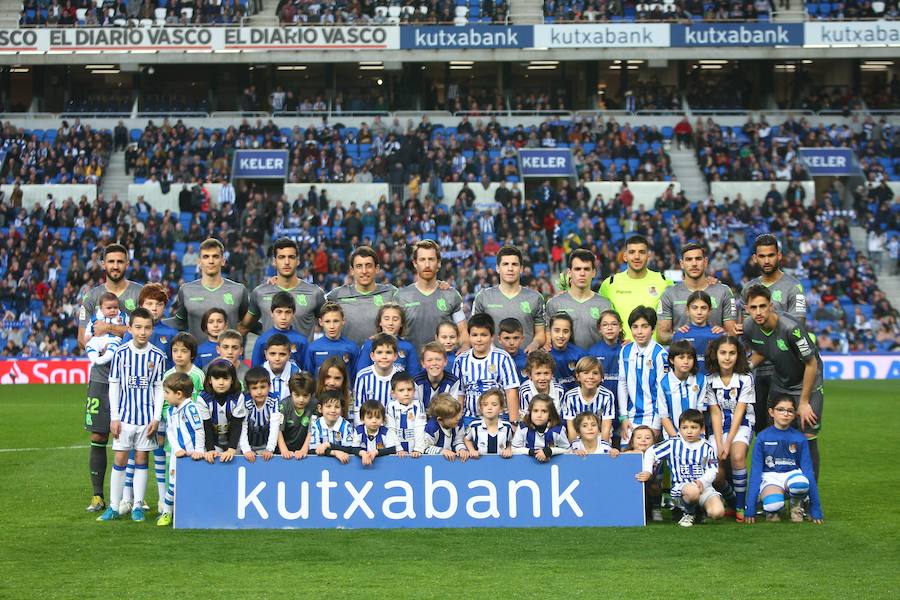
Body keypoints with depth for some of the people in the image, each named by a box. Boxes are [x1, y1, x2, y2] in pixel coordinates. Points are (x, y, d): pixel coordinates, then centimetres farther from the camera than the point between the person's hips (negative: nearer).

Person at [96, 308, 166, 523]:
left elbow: (159, 388, 3)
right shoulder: (121, 354, -3)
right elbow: (114, 386, 1)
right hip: (125, 416, 0)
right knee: (120, 460, 2)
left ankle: (138, 506, 14)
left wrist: (156, 418, -3)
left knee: (141, 460, 7)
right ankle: (114, 507, 9)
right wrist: (114, 417, -3)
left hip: (147, 417, 0)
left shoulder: (157, 356, -2)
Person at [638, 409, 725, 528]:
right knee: (693, 491, -41)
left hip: (704, 486, 2)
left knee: (718, 512, -24)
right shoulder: (673, 444, 4)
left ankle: (700, 507, 12)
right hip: (681, 486, -2)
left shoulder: (707, 448, 8)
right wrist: (647, 471, -2)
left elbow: (712, 470, 4)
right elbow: (650, 452, 10)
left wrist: (702, 481, -16)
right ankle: (688, 513, -6)